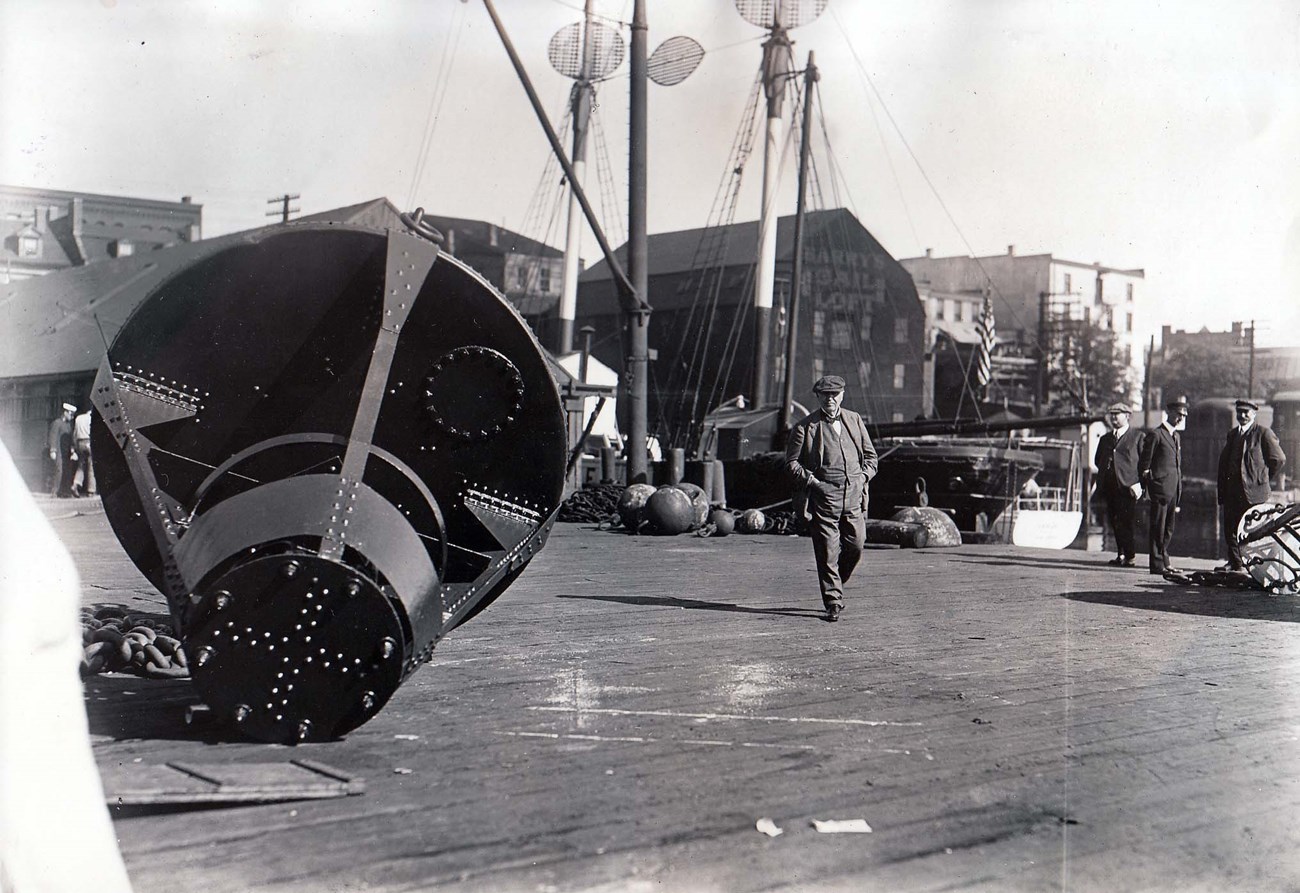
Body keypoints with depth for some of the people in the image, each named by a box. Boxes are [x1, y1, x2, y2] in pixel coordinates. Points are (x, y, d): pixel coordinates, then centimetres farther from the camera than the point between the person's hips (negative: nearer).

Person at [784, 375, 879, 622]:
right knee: (827, 552, -3)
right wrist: (811, 481, -10)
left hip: (853, 496, 4)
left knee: (855, 545, 3)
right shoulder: (805, 427, 0)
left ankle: (835, 585, 29)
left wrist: (863, 476, 4)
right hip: (823, 497, -4)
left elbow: (870, 455, 20)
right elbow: (792, 462, 1)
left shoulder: (854, 420, 13)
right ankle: (833, 602, 5)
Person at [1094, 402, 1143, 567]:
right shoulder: (1105, 439, 21)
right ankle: (1121, 554, 13)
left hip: (1128, 486, -6)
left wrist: (1139, 482, -8)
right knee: (1115, 522, 6)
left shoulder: (1137, 436, 5)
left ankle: (1130, 556, -4)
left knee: (1127, 521, -9)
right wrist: (1103, 477, 10)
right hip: (1109, 487, 6)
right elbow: (1098, 460, 27)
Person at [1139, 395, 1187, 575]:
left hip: (1173, 490, 8)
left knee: (1168, 528, 13)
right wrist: (1147, 487, -10)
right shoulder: (1156, 435, -7)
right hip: (1160, 488, -8)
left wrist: (1179, 490, 18)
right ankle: (1157, 564, -1)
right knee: (1157, 528, -4)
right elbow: (1144, 465, -7)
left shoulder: (1177, 436, 19)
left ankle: (1164, 561, 21)